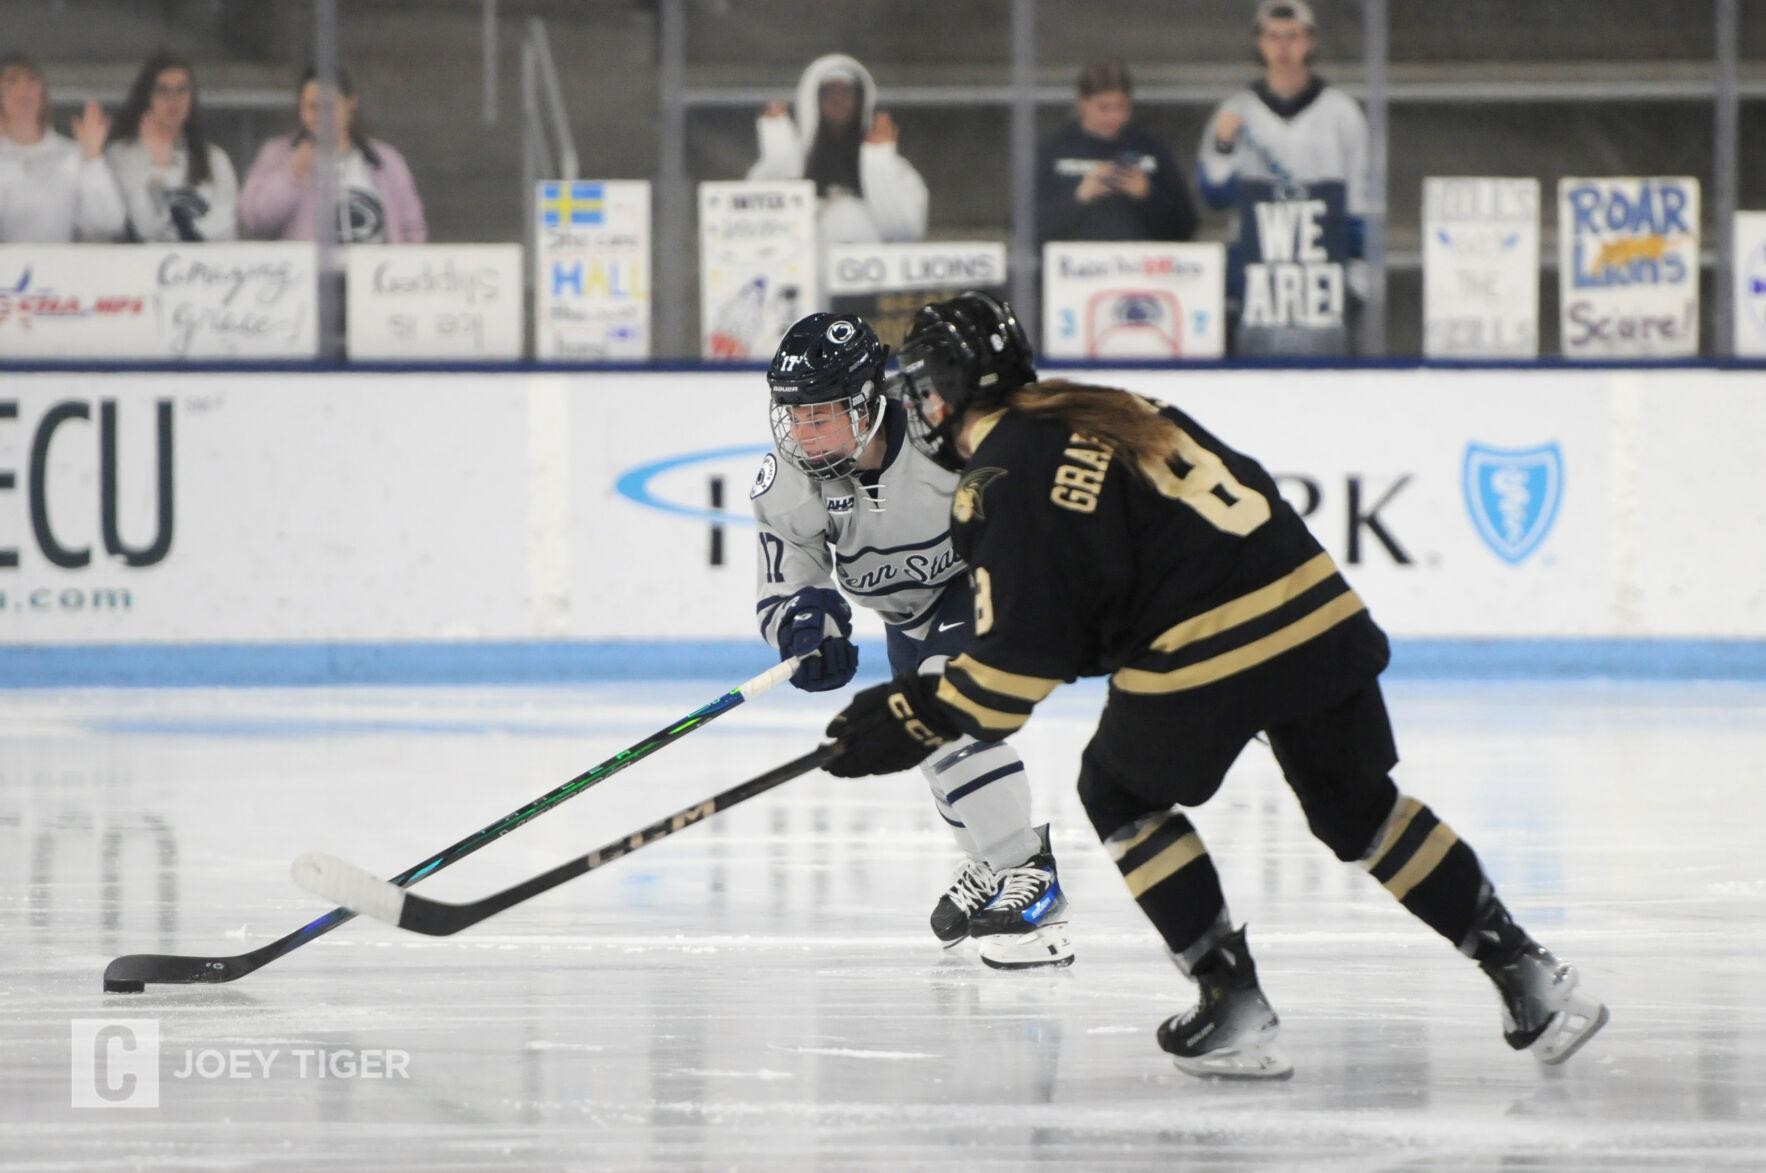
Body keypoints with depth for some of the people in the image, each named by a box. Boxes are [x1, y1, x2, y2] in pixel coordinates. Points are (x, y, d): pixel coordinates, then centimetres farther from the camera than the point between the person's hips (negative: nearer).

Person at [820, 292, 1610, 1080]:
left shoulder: (1003, 479, -5)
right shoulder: (1110, 412, 21)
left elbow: (1019, 654, -8)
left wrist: (918, 721, 3)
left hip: (1201, 657, -7)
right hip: (1319, 611, 7)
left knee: (1121, 794, 17)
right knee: (1357, 809, 23)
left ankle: (1235, 1010, 11)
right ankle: (1528, 976, 21)